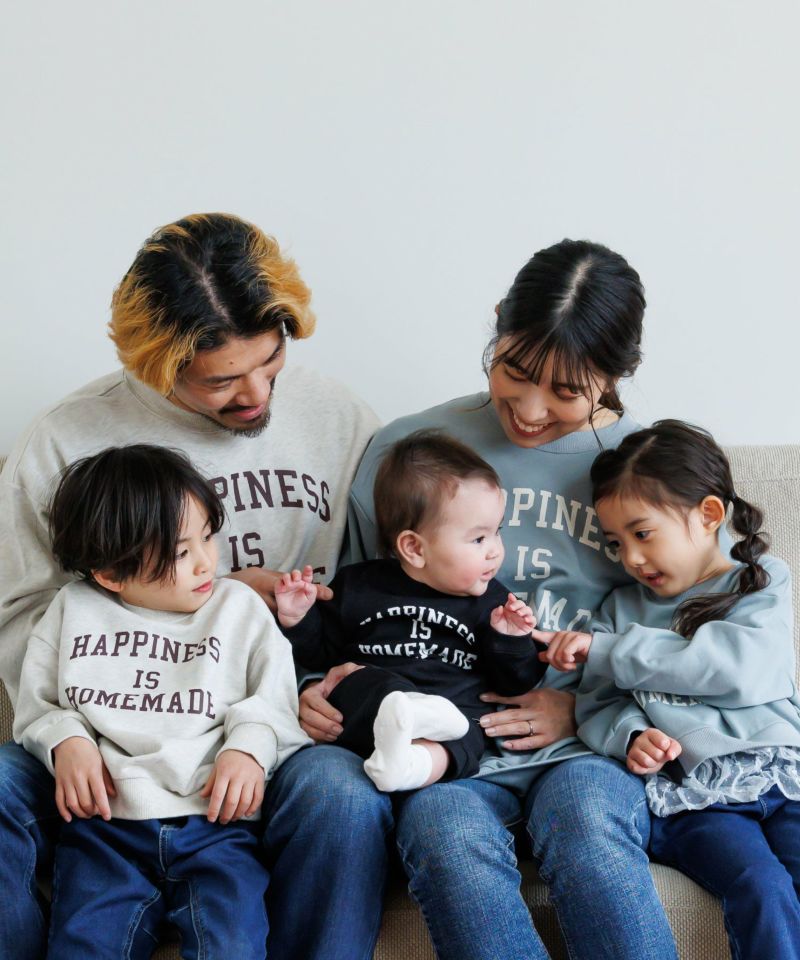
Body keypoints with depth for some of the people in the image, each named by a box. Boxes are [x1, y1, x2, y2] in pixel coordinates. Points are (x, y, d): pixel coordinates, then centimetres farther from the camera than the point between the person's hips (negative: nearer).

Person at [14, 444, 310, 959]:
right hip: (104, 821, 1)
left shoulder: (240, 607, 13)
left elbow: (275, 698, 10)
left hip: (215, 821, 0)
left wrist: (250, 747, -9)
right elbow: (37, 702, 16)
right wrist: (66, 742, -4)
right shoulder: (73, 610, 14)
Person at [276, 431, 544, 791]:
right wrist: (296, 620, 3)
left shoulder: (490, 602, 13)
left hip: (456, 712, -1)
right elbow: (320, 651, 21)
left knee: (468, 736, -35)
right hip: (363, 707, 1)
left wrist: (510, 641, -3)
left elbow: (515, 686, 15)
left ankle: (414, 763, -60)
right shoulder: (358, 586, 12)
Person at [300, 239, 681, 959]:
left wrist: (580, 706, -5)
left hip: (585, 741, 0)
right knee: (449, 836, -34)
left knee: (589, 825, -35)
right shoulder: (406, 449, 9)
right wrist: (324, 681, -2)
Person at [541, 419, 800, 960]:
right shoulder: (622, 607, 19)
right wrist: (630, 736, -14)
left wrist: (608, 649, -8)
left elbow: (740, 666, -9)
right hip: (693, 798, 0)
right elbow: (599, 705, 11)